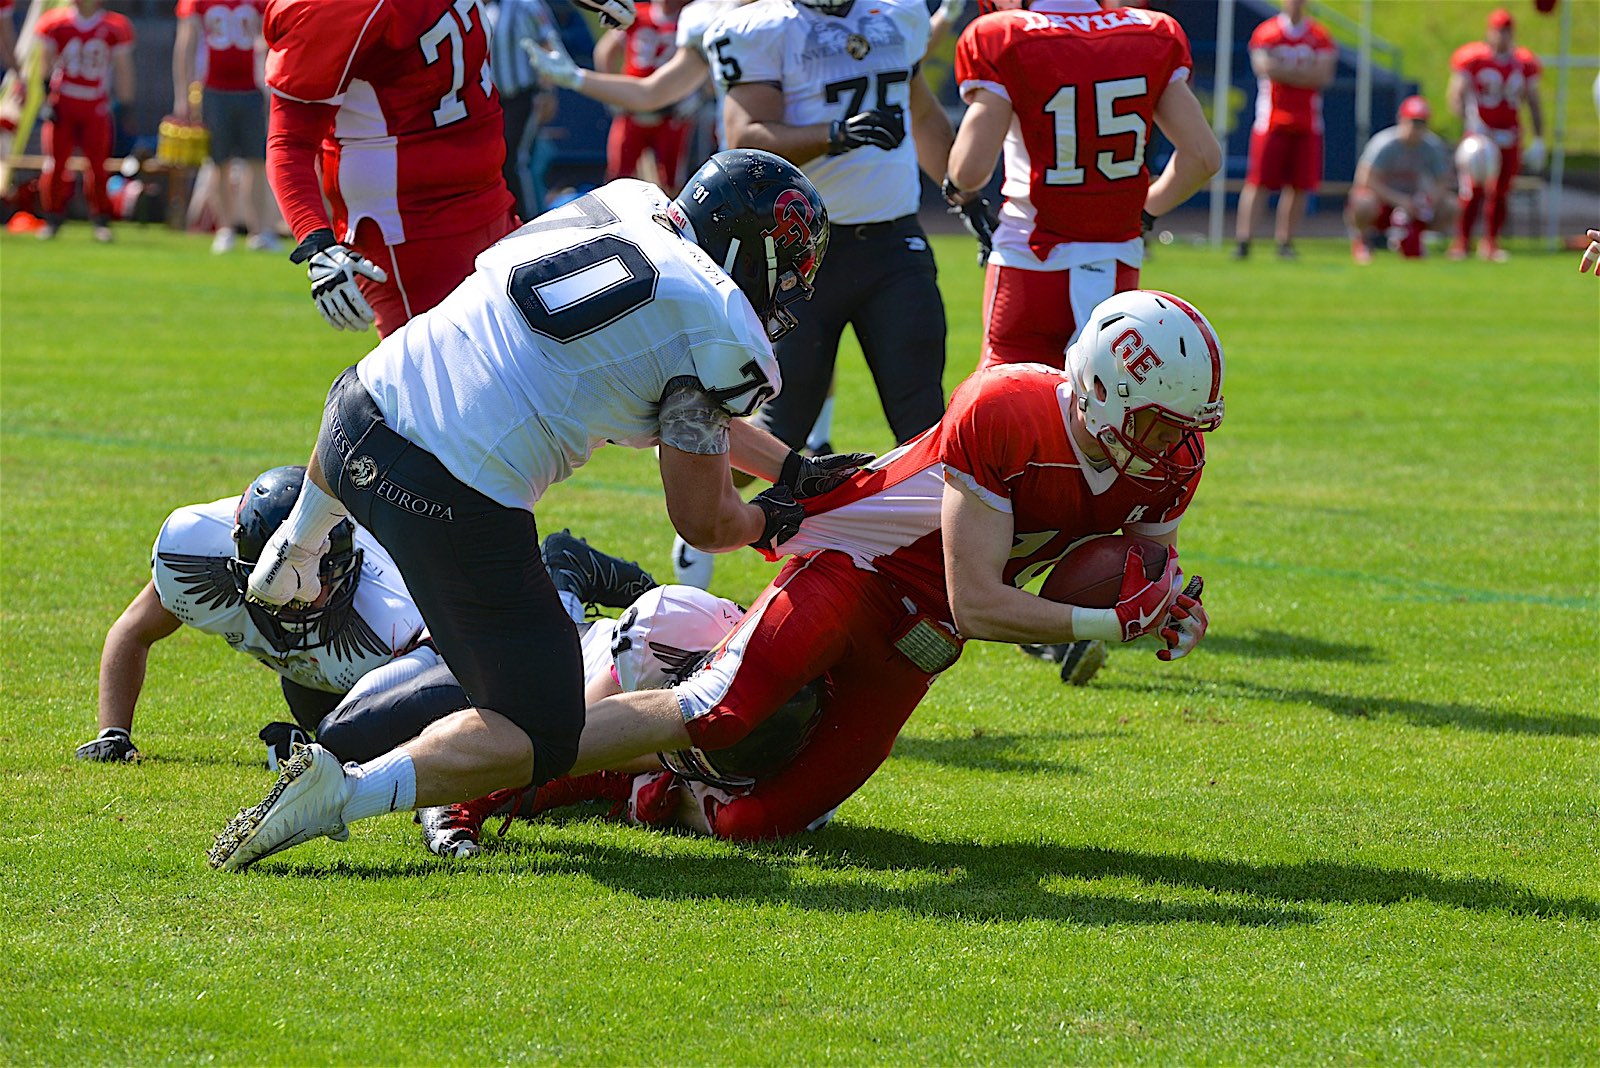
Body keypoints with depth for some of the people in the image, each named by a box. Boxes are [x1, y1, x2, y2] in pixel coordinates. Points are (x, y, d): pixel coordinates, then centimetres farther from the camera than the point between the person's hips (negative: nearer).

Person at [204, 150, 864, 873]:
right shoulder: (720, 334, -5)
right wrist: (772, 523, 25)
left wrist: (792, 470, 35)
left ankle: (290, 556, 70)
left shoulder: (621, 204, 16)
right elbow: (702, 523, 3)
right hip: (458, 507, -7)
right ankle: (350, 791, -17)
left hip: (361, 413, 8)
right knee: (540, 741, 2)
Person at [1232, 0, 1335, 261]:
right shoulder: (1266, 33, 0)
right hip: (1272, 120, -3)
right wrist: (1303, 73, -8)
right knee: (1258, 181, -7)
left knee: (1300, 185, 1)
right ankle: (1243, 240, -7)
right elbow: (1265, 68, -14)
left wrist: (1285, 71, -10)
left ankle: (1285, 242, 9)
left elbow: (1323, 76, -4)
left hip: (1307, 124, 3)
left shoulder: (1320, 38, 7)